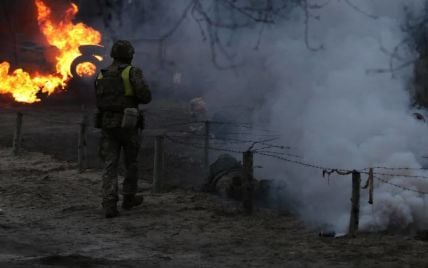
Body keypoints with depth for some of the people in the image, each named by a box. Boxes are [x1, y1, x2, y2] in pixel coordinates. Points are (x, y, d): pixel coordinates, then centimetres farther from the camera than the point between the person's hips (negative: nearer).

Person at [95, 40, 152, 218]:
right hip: (127, 124, -3)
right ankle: (129, 198, 28)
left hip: (107, 124, 3)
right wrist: (137, 96, 9)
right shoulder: (133, 72, -7)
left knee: (110, 165, -1)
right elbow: (145, 96, -15)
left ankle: (109, 204, -14)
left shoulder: (102, 76, 10)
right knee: (131, 162, 16)